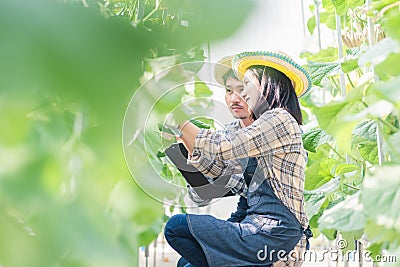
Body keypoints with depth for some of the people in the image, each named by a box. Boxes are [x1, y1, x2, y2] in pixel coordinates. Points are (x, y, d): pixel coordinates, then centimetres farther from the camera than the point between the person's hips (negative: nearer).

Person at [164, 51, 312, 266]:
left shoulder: (279, 119, -8)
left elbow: (223, 147, -16)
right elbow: (220, 168, 18)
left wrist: (180, 121, -5)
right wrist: (180, 136, 16)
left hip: (271, 234, -10)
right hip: (264, 229, 10)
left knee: (176, 227, -12)